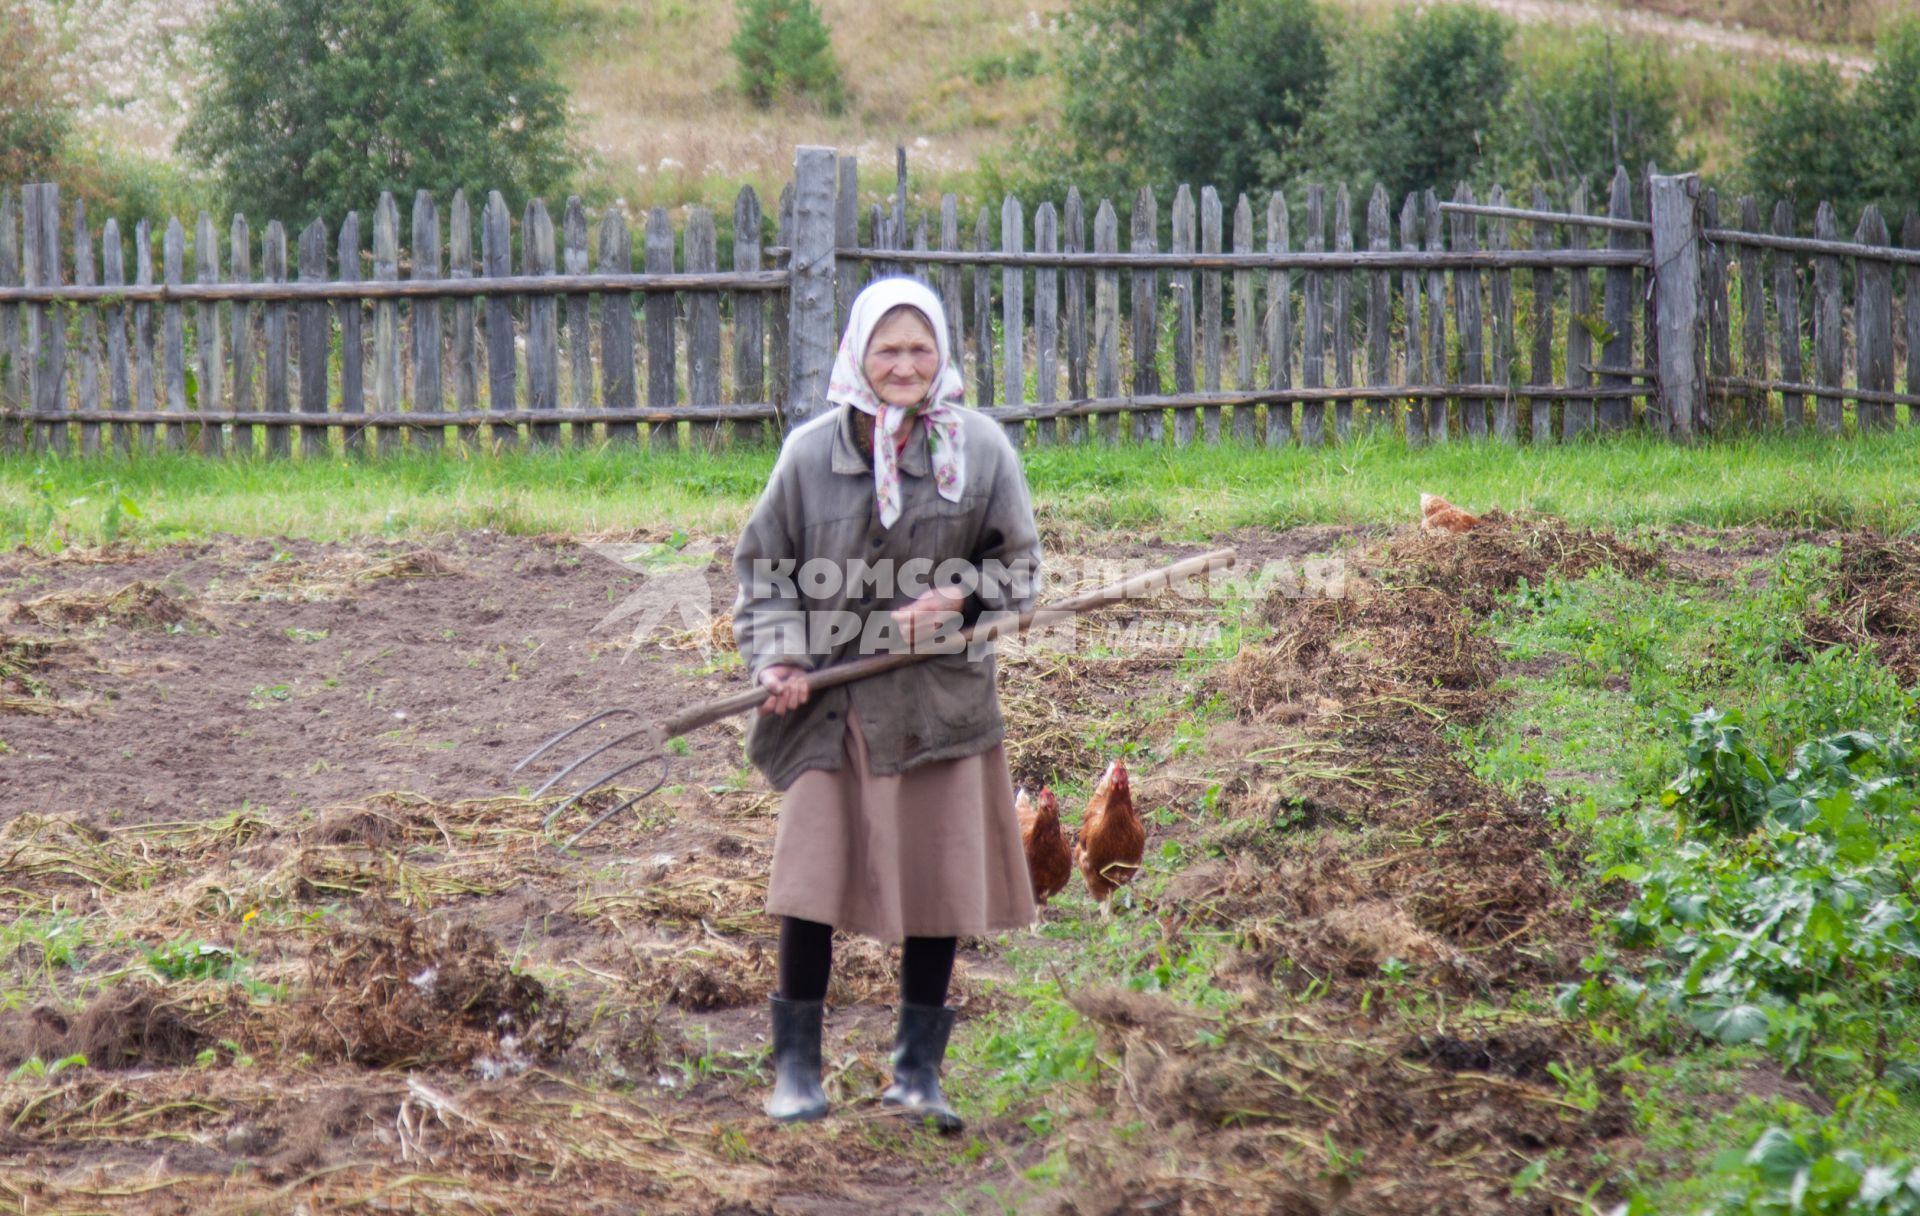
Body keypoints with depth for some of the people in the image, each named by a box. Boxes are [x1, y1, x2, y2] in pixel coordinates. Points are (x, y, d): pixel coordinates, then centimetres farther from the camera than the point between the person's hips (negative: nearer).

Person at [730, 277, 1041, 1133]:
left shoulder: (979, 448, -1)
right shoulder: (813, 453, -3)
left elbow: (1018, 563, 7)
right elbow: (764, 565, 6)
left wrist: (956, 597, -11)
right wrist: (778, 657, -7)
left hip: (942, 697, 1)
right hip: (833, 698, -1)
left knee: (938, 879, 6)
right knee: (812, 877, -3)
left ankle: (917, 1070, 20)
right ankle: (797, 1066, 11)